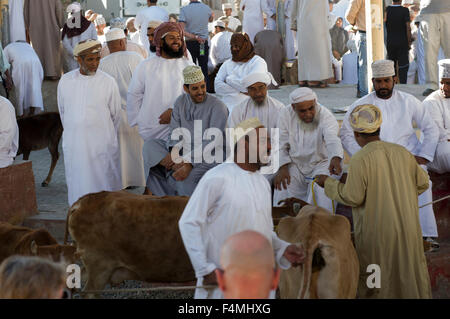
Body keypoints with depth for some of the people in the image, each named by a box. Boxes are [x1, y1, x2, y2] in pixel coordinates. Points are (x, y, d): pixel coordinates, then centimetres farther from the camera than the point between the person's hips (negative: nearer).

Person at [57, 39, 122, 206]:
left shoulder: (108, 82, -3)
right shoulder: (66, 81, 5)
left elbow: (116, 115, 6)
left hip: (101, 144, -2)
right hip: (73, 144, 3)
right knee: (77, 186, 4)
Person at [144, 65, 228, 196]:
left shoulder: (217, 107, -13)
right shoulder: (181, 101, 6)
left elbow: (212, 142, -19)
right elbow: (175, 132, 3)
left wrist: (188, 162, -28)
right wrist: (174, 152, -19)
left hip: (208, 156, -7)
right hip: (183, 150, 7)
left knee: (187, 178, -34)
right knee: (150, 145, -10)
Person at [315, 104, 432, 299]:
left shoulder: (360, 160, -18)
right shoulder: (402, 153, -2)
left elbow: (352, 198, -16)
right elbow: (422, 184, 7)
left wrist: (328, 184, -2)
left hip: (377, 233, -4)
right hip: (407, 229, 5)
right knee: (410, 271, 18)